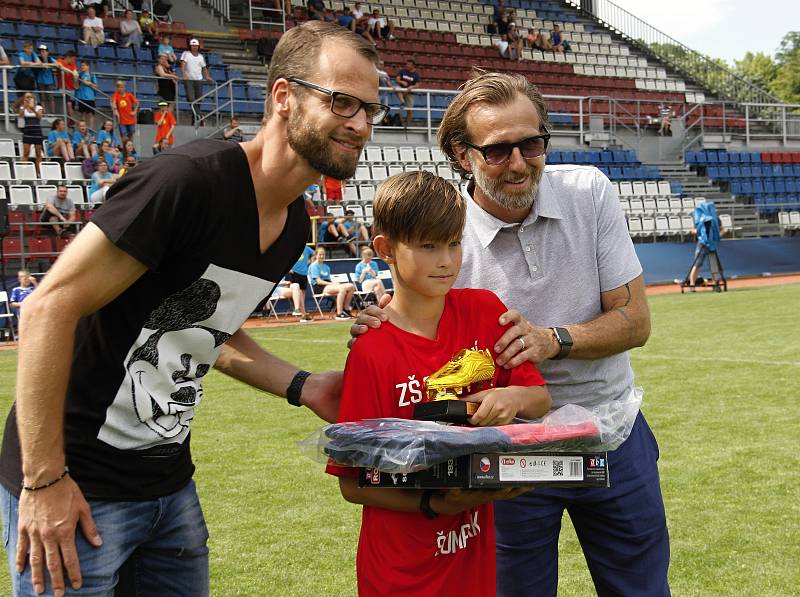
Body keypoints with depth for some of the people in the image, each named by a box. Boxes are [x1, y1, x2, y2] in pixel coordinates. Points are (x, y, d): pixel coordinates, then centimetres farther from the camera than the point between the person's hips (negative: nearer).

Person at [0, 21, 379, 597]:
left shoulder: (294, 225, 5)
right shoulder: (189, 179, -23)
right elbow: (51, 308, -23)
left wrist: (302, 387, 4)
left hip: (170, 480, 8)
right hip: (77, 485, -8)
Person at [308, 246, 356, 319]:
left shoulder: (326, 267, 25)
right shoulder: (314, 266, 0)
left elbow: (328, 280, 15)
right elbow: (319, 281, -10)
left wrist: (334, 283, -7)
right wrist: (332, 283, -16)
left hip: (328, 285, 7)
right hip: (319, 288, -7)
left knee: (351, 287, -14)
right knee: (342, 289, -34)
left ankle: (346, 309, -5)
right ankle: (339, 314, -36)